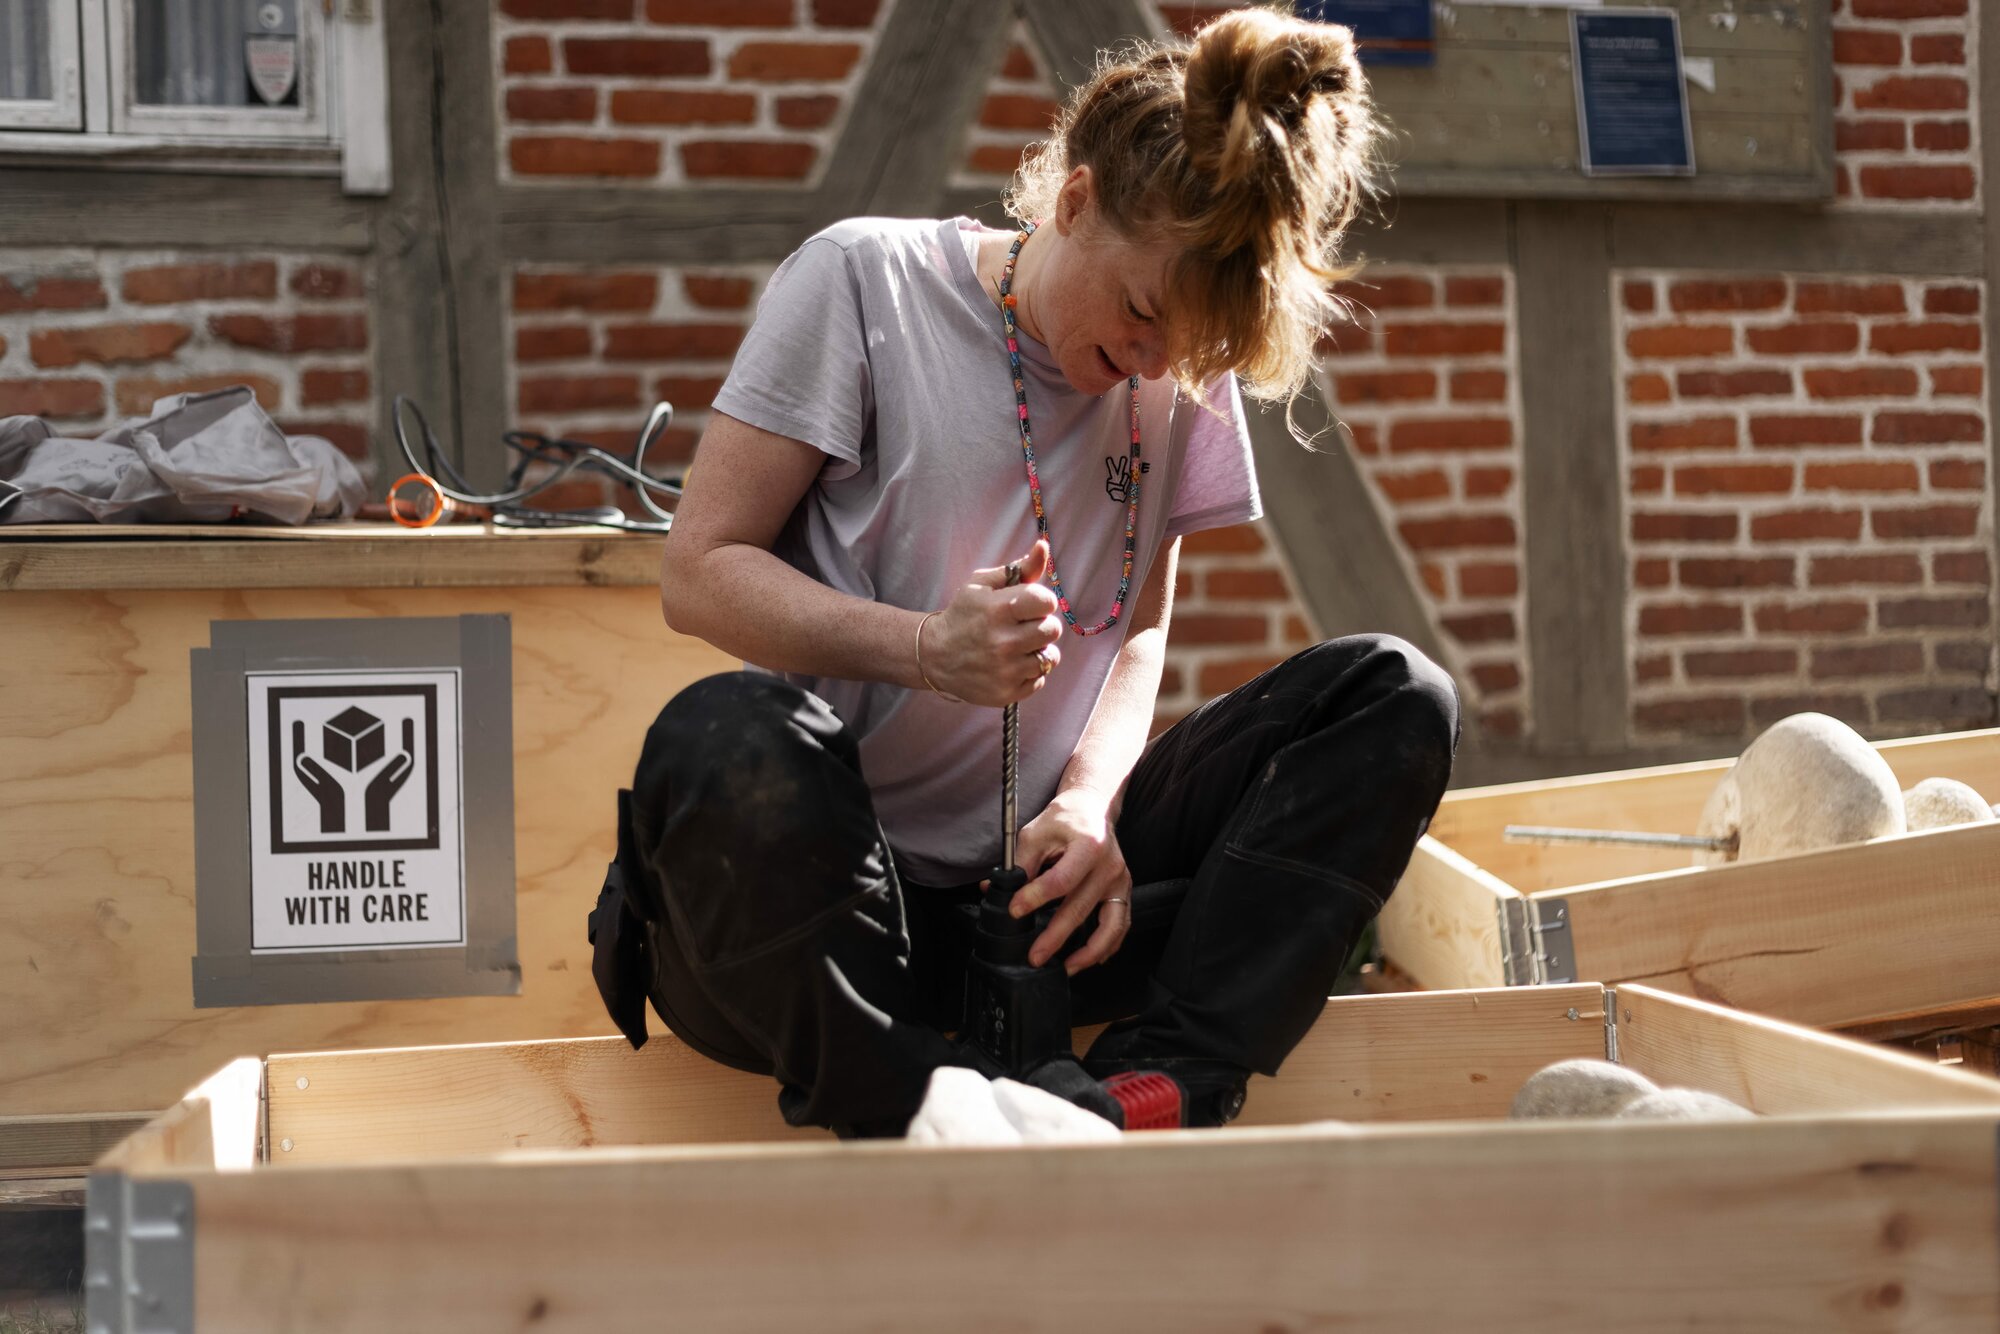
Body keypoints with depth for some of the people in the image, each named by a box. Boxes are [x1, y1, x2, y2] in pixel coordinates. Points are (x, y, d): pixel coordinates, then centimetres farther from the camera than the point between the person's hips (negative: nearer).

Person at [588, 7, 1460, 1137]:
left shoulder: (1184, 371, 10)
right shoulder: (865, 280, -4)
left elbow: (1141, 624, 11)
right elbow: (701, 573, -7)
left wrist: (1089, 800, -11)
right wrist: (928, 647, -24)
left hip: (1035, 880, 5)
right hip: (822, 880, -4)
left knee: (1399, 697, -11)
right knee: (725, 737, -39)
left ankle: (1154, 1086, -28)